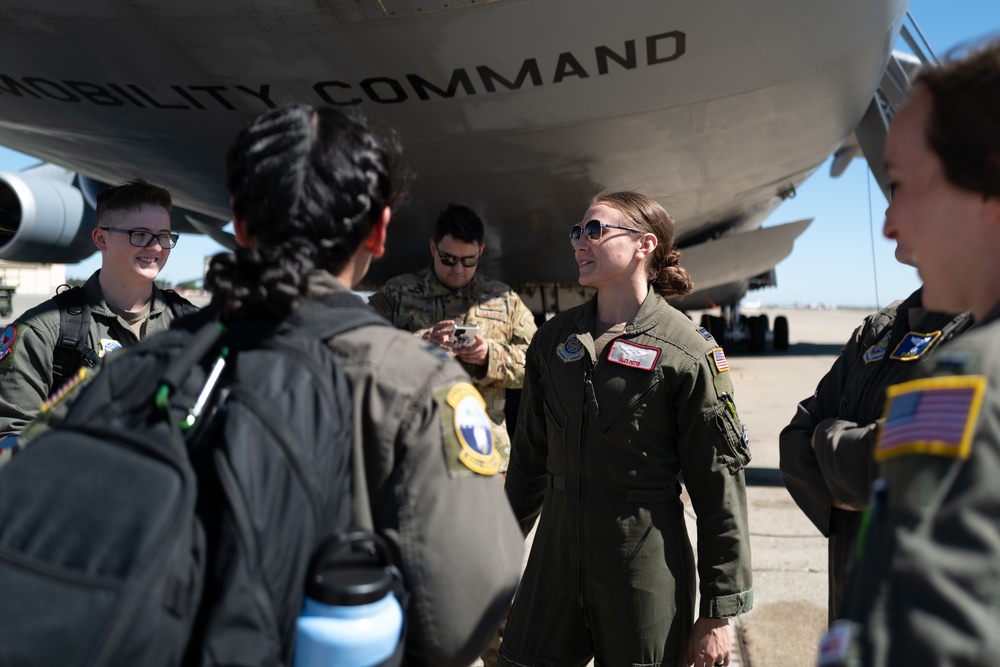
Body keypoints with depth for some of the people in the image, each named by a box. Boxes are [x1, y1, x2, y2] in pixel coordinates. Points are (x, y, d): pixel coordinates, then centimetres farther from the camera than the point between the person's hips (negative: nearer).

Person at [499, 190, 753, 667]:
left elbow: (719, 483, -8)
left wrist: (718, 611, -7)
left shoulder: (687, 351, -9)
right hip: (556, 550, 4)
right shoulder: (552, 339, 6)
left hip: (646, 565, -4)